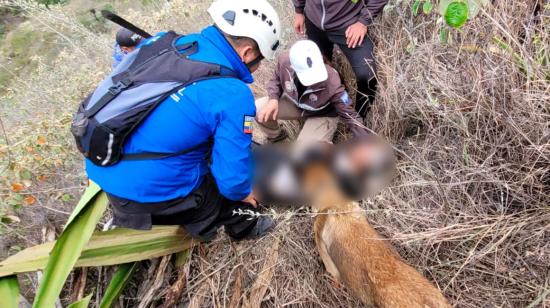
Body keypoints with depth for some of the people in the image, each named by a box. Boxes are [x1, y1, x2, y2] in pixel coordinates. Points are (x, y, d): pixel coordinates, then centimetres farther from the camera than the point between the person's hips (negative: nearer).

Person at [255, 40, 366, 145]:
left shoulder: (332, 83, -37)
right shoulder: (284, 60, -29)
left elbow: (349, 115, -25)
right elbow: (276, 80, -5)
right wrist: (273, 99, -26)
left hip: (322, 114, -3)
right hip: (294, 103, 4)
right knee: (257, 110, -17)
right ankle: (275, 136, 16)